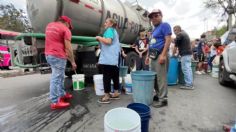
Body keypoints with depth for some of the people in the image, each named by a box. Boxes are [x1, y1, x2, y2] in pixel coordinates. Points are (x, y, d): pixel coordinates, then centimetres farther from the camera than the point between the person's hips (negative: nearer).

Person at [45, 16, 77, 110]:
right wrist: (73, 62, -4)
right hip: (57, 56, -9)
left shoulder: (49, 26, 19)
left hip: (48, 54, 9)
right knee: (56, 78, -6)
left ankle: (62, 94, 28)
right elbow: (68, 48, -12)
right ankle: (55, 102, 1)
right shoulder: (65, 29, -7)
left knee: (60, 76, 17)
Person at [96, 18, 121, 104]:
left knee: (106, 77, -6)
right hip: (114, 58, 11)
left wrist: (99, 38, -7)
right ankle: (116, 93, 22)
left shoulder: (109, 30, -5)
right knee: (114, 76, 12)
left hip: (108, 58, -10)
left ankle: (106, 96, 0)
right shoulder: (114, 31, 26)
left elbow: (108, 41, -21)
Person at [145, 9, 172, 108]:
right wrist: (148, 56, 18)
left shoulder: (164, 25, -2)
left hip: (160, 55, -9)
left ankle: (163, 99, 5)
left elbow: (168, 40, -14)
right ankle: (158, 95, 25)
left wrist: (163, 55, -22)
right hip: (153, 56, 9)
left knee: (161, 77, -6)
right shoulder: (154, 29, 22)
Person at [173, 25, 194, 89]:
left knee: (185, 69, -7)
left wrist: (173, 54, 6)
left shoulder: (179, 35, -9)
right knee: (188, 68, 11)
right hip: (189, 53, 10)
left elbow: (176, 46, -6)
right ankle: (190, 84, 16)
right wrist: (178, 53, 22)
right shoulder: (185, 33, 21)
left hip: (185, 54, -10)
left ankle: (189, 85, -4)